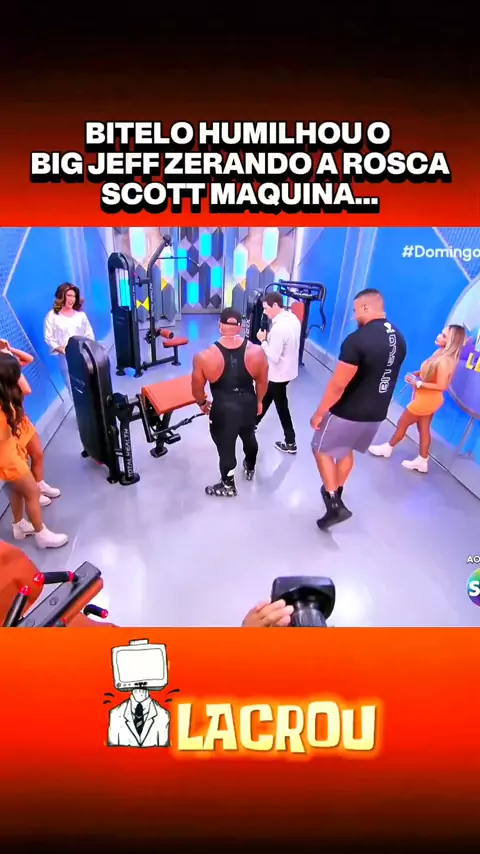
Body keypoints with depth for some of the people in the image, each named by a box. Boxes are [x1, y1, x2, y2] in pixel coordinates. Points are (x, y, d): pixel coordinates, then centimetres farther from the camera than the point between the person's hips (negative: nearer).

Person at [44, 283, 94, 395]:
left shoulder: (81, 314, 11)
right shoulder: (52, 316, 1)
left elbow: (90, 335, 13)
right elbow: (48, 338, -2)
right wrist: (61, 349, -17)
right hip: (65, 357, -3)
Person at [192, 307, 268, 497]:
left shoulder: (205, 357, -22)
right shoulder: (256, 352, -16)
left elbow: (197, 389, -8)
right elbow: (262, 382, 0)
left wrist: (203, 403, 13)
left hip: (222, 409, -3)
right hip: (248, 404, 3)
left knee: (225, 447, 19)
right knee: (249, 437, 31)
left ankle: (228, 486, 41)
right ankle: (250, 468, 58)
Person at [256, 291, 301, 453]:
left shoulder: (279, 328, -30)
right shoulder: (293, 318, 0)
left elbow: (273, 357, -27)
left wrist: (263, 341, -16)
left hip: (278, 374, -9)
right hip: (288, 369, 9)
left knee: (281, 407, 8)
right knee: (266, 398, 24)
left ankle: (290, 443, 23)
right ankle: (253, 422, 43)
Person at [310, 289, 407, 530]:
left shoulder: (357, 340, -25)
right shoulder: (399, 339, 1)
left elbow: (338, 385, -23)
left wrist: (320, 412, -11)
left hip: (348, 412, -8)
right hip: (377, 413, 8)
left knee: (322, 449, 14)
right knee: (346, 450, 27)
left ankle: (334, 504, 8)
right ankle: (335, 493, 45)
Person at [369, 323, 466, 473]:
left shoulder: (444, 361, -30)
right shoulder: (441, 353, -1)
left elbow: (441, 386, -31)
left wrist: (418, 384, -26)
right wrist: (415, 373, -4)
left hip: (427, 399, -9)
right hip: (428, 398, 9)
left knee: (402, 424, 10)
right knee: (424, 429, 18)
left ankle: (387, 448, 32)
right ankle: (422, 462, 30)